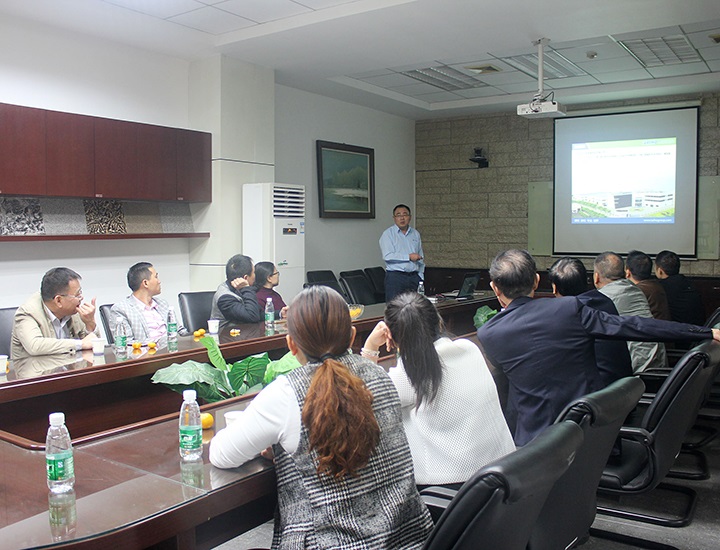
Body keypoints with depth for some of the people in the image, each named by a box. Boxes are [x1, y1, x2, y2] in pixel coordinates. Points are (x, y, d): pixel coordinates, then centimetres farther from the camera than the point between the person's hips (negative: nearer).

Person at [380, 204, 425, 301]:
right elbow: (387, 256, -13)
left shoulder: (416, 234, 16)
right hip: (395, 276, -4)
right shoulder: (388, 234, 0)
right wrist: (409, 257, -12)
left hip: (414, 277, 5)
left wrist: (420, 277, 10)